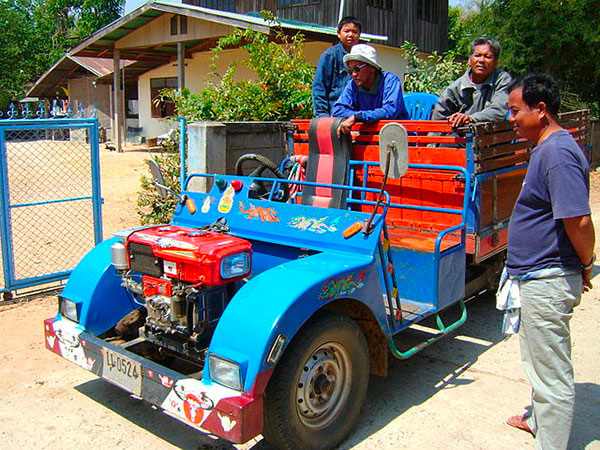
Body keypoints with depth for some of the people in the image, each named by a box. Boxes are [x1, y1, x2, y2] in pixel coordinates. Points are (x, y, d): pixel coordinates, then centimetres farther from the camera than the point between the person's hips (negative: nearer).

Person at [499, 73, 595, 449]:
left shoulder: (557, 153, -22)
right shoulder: (546, 148, 11)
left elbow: (579, 220, -28)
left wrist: (586, 265, -12)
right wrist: (584, 264, 19)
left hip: (547, 281, -11)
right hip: (538, 277, 11)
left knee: (552, 372, 2)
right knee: (542, 361, 27)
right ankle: (540, 419, 46)